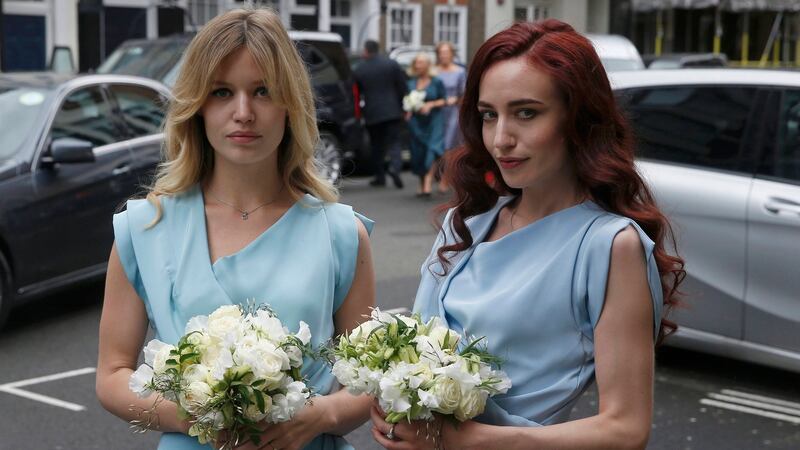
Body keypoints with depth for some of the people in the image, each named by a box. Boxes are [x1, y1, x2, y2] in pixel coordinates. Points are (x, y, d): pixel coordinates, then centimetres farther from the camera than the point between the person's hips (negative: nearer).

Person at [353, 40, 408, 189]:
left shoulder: (358, 70, -3)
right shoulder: (392, 64, -1)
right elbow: (403, 87, -1)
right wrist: (403, 106, 9)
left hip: (372, 113, 0)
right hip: (392, 111, 0)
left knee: (377, 145, 12)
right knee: (394, 141, 2)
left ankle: (380, 176, 15)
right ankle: (395, 167, -22)